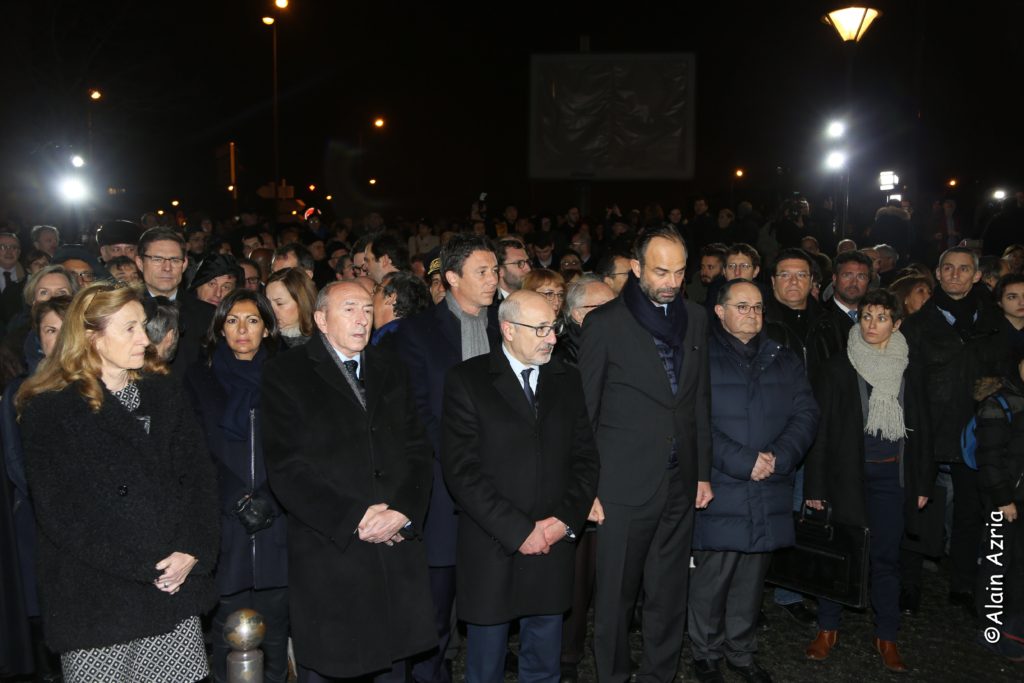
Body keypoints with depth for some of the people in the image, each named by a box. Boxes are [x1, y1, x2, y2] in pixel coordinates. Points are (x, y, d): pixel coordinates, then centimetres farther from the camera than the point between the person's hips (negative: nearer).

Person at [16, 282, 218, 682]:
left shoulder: (163, 393, 10)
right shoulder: (48, 409, -4)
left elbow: (199, 474, 6)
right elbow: (58, 513, -9)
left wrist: (191, 551, -8)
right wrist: (143, 569, -12)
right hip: (97, 601, -3)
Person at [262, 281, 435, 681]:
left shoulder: (391, 371, 14)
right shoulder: (286, 374, -1)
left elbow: (416, 451, 9)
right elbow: (286, 467, -10)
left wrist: (403, 512, -8)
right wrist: (353, 518, -14)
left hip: (397, 549, 4)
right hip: (328, 550, -4)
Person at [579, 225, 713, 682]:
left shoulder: (695, 319, 8)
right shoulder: (605, 322, -6)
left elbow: (700, 400, 13)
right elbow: (584, 409, -4)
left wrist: (703, 472, 11)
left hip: (681, 485, 4)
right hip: (625, 485, -4)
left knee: (669, 594, 14)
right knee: (615, 593, 7)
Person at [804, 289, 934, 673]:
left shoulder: (907, 370, 4)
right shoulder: (838, 368, -3)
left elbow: (919, 428, 9)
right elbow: (821, 427, -4)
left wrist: (922, 482, 7)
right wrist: (815, 485, -6)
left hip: (892, 476, 2)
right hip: (846, 473, -2)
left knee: (886, 556, 8)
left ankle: (887, 637, 19)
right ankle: (827, 629, 19)